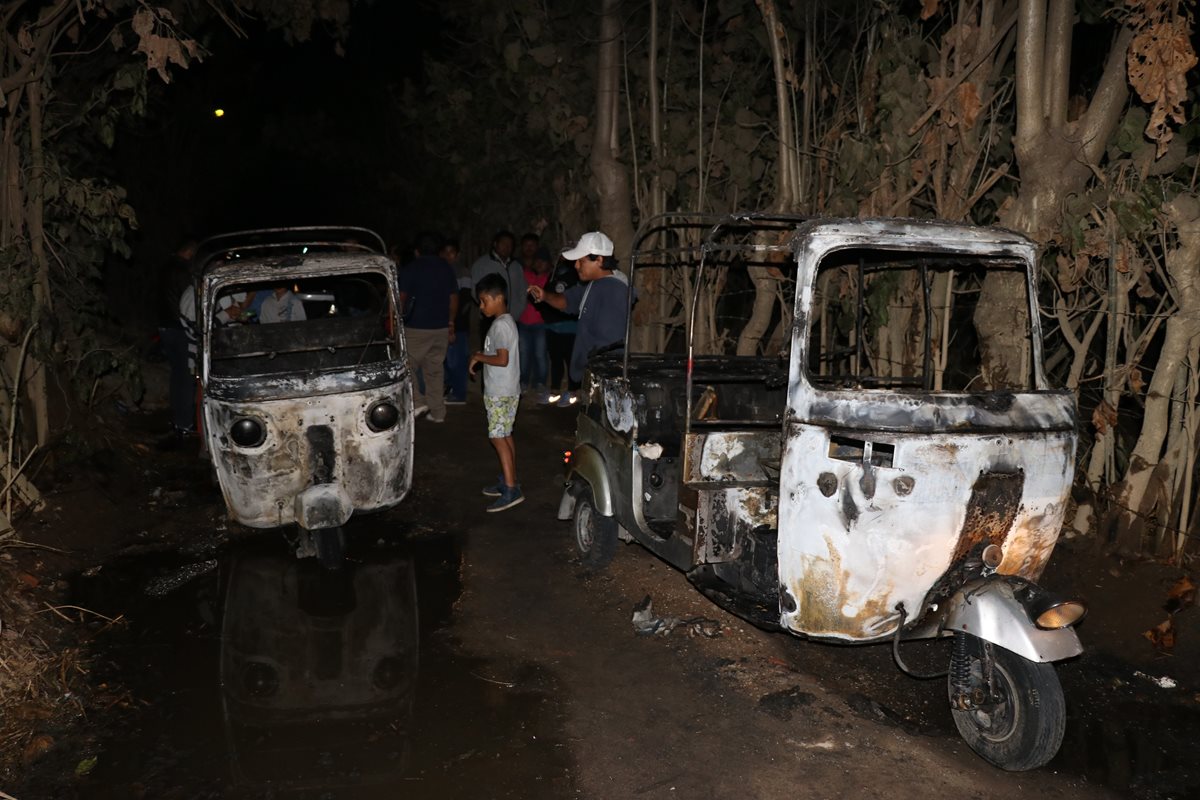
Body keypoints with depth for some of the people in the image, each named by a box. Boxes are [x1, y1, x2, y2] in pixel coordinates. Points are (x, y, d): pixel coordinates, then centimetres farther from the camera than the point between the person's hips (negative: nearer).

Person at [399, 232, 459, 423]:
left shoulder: (411, 269, -6)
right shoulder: (447, 269, 10)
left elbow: (401, 299, -10)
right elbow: (454, 299, 12)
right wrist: (451, 323, 19)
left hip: (416, 328, -5)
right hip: (441, 327, 5)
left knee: (406, 365, 5)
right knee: (435, 370, 11)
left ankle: (417, 401, -11)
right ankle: (438, 412, 12)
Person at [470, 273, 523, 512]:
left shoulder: (500, 325, -19)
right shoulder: (505, 321, 12)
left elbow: (502, 359, -25)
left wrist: (478, 357, -14)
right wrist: (480, 357, 10)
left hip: (501, 392, -10)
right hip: (504, 390, 10)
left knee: (498, 437, -8)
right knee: (504, 436, 15)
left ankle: (511, 490, -8)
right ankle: (508, 481, 25)